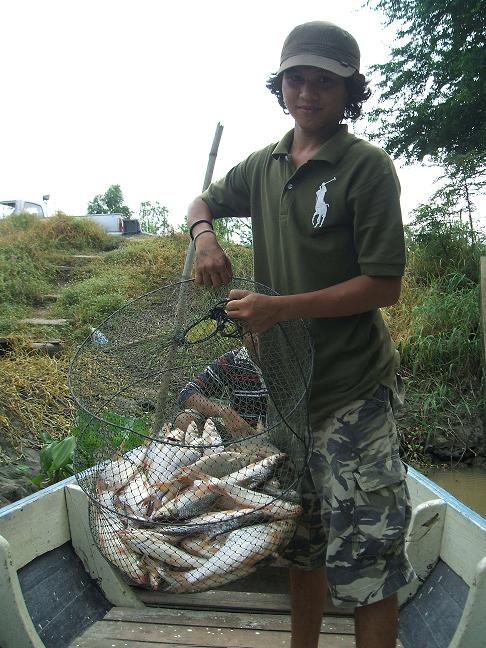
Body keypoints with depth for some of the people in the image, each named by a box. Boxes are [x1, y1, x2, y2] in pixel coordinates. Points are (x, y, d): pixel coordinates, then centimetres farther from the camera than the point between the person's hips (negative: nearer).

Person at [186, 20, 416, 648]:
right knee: (302, 542, 21)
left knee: (364, 555, 1)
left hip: (352, 391, -6)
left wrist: (279, 307, -20)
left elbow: (384, 286, -15)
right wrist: (204, 233, -1)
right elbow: (202, 201, 24)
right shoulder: (263, 166, 9)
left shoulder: (368, 166, -9)